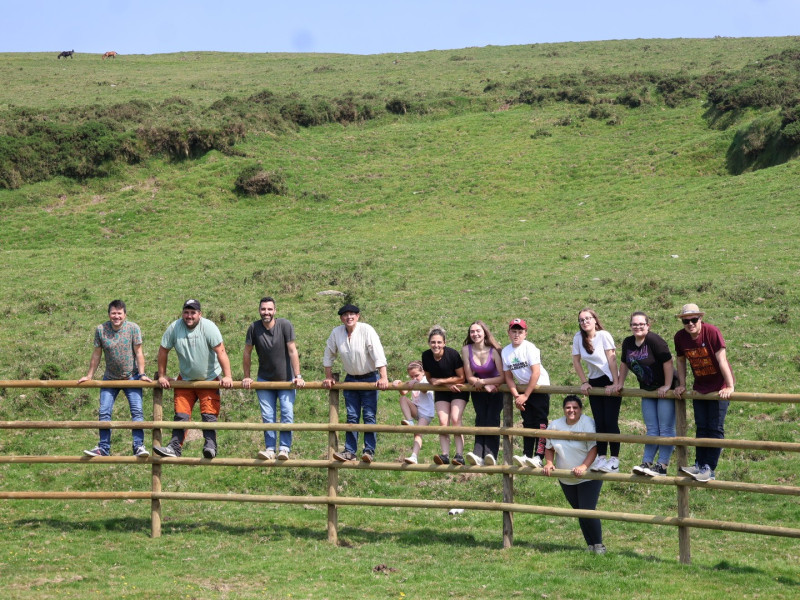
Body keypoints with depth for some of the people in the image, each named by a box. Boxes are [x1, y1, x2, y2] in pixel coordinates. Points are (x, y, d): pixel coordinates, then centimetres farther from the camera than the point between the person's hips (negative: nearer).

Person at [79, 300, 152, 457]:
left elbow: (138, 353, -7)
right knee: (104, 413, -1)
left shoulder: (133, 328, -12)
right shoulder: (101, 330, -8)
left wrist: (142, 374, -12)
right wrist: (89, 376, 6)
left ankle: (139, 446, -7)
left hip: (131, 377, -2)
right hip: (110, 378, 2)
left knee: (137, 411, -10)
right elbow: (96, 355, 2)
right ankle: (103, 448, 6)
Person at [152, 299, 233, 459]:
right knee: (180, 415, 1)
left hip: (209, 378, -3)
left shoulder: (208, 327, -17)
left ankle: (210, 446, -11)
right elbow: (163, 351, 2)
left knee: (209, 414, -11)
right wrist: (162, 376, 5)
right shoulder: (174, 328, -8)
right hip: (185, 379, 3)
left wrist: (227, 376, -26)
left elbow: (220, 351, -20)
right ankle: (174, 447, 1)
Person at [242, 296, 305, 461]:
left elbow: (292, 351, -12)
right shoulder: (254, 328, -9)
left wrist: (297, 376, -14)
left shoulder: (285, 325, -14)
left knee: (287, 413, -10)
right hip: (264, 379, 2)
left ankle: (285, 448, -7)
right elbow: (247, 353, 1)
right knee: (267, 416, -2)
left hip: (286, 378, -2)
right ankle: (270, 449, 2)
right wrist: (246, 377, 5)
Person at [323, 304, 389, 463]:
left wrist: (383, 378, -30)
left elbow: (378, 354, -23)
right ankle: (350, 452, 4)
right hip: (351, 379, 4)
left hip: (370, 378, -4)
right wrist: (328, 377, 10)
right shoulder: (336, 333, -4)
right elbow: (328, 356, 9)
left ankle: (369, 451, -4)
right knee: (352, 417, 3)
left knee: (369, 416, -6)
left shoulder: (366, 330, -17)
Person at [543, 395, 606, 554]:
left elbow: (594, 448, -22)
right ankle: (590, 545, 24)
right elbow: (549, 448, 13)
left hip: (589, 477, -5)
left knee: (587, 512, -12)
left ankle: (598, 544, 6)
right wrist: (549, 463, -6)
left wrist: (584, 466, -34)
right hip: (566, 480, 6)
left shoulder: (587, 423, -15)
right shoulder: (555, 425, 2)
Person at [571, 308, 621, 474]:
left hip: (610, 381, -5)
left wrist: (615, 384, -18)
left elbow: (611, 360, -16)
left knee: (611, 422, -9)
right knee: (599, 423, 4)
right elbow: (576, 361, 7)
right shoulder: (578, 338, -2)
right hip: (594, 382, 5)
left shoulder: (603, 335, -15)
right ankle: (602, 458, 8)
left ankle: (614, 460, -6)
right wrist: (584, 382, 2)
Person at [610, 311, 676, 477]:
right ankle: (647, 463, 7)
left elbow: (668, 362, -21)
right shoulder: (628, 343, 3)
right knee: (652, 430, 8)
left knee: (666, 429, -6)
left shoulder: (654, 340, -20)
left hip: (664, 390, -7)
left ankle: (662, 466, -8)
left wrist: (667, 386, -20)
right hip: (647, 389, 8)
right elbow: (624, 364, 18)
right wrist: (620, 384, 18)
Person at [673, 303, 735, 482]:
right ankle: (699, 465, 12)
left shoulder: (711, 332, -21)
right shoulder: (680, 337, -6)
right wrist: (681, 385, 6)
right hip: (700, 386, 5)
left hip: (719, 387, -5)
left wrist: (730, 387, -23)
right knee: (701, 428, 8)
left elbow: (722, 360, -22)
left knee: (715, 428, -7)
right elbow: (681, 361, 9)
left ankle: (710, 468, -6)